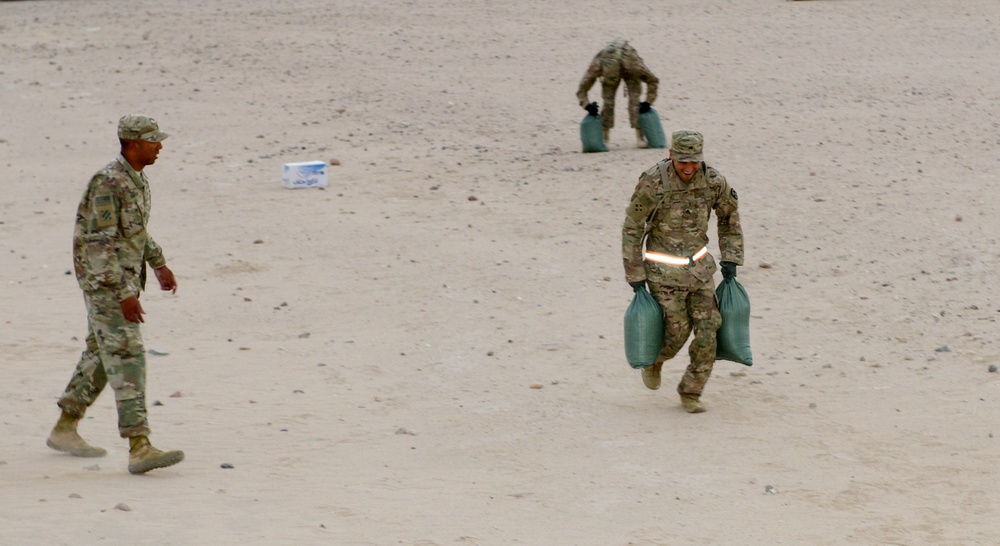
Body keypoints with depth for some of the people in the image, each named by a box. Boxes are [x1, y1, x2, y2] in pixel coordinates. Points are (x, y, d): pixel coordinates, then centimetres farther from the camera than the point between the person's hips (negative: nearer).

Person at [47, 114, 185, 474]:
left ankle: (64, 429, 28)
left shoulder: (137, 178, 9)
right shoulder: (108, 182, -20)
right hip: (106, 281, -10)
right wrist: (124, 294, -27)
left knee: (101, 354, 17)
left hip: (126, 278, 10)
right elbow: (100, 243, -24)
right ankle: (139, 448, -19)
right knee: (126, 357, -14)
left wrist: (158, 263, 30)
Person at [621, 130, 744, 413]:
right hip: (664, 269, -4)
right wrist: (634, 274, -9)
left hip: (698, 265, 4)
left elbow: (729, 215, 8)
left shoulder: (713, 181, -12)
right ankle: (653, 359, 34)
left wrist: (730, 259, 4)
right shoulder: (652, 182, -22)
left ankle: (691, 393, 11)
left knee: (708, 329, -5)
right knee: (678, 329, -2)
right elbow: (632, 228, -11)